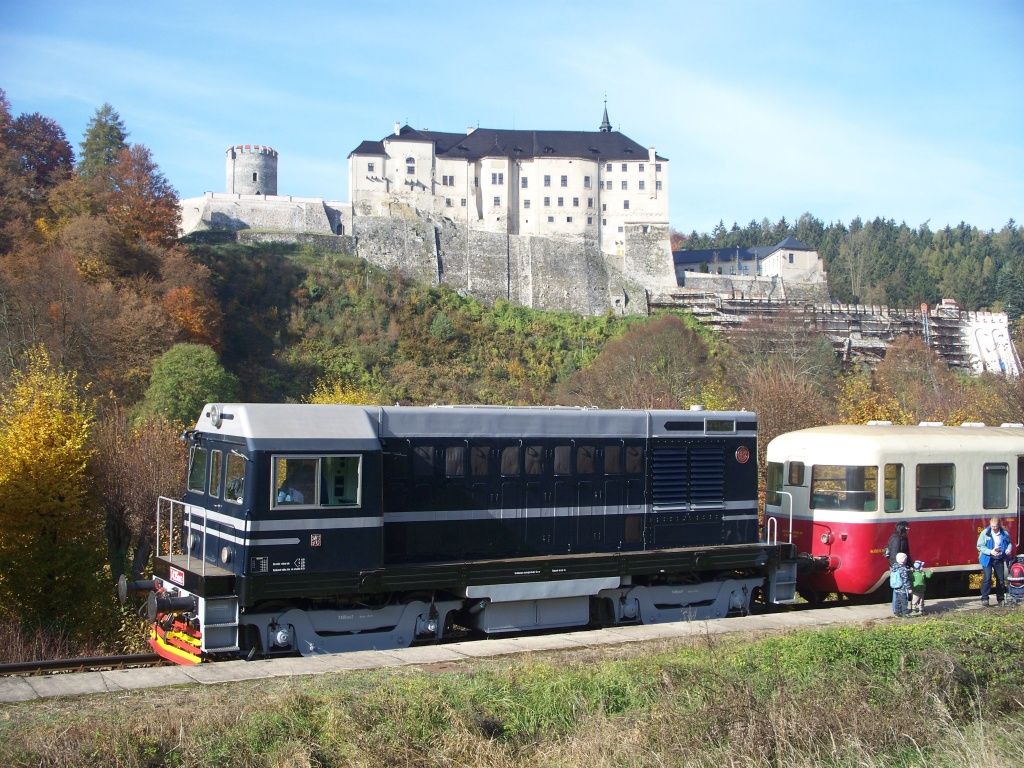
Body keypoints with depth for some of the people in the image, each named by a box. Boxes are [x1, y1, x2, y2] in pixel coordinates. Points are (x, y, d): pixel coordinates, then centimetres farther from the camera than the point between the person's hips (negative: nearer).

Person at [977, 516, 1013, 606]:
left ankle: (1000, 599, 22)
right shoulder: (985, 533, -9)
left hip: (999, 559, 3)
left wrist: (1009, 549, -6)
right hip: (988, 559, -3)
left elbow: (1009, 543, 17)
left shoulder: (1004, 534, 0)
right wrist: (990, 552, -19)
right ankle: (984, 598, -8)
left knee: (1001, 579, 9)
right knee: (987, 578, -13)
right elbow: (980, 546, -7)